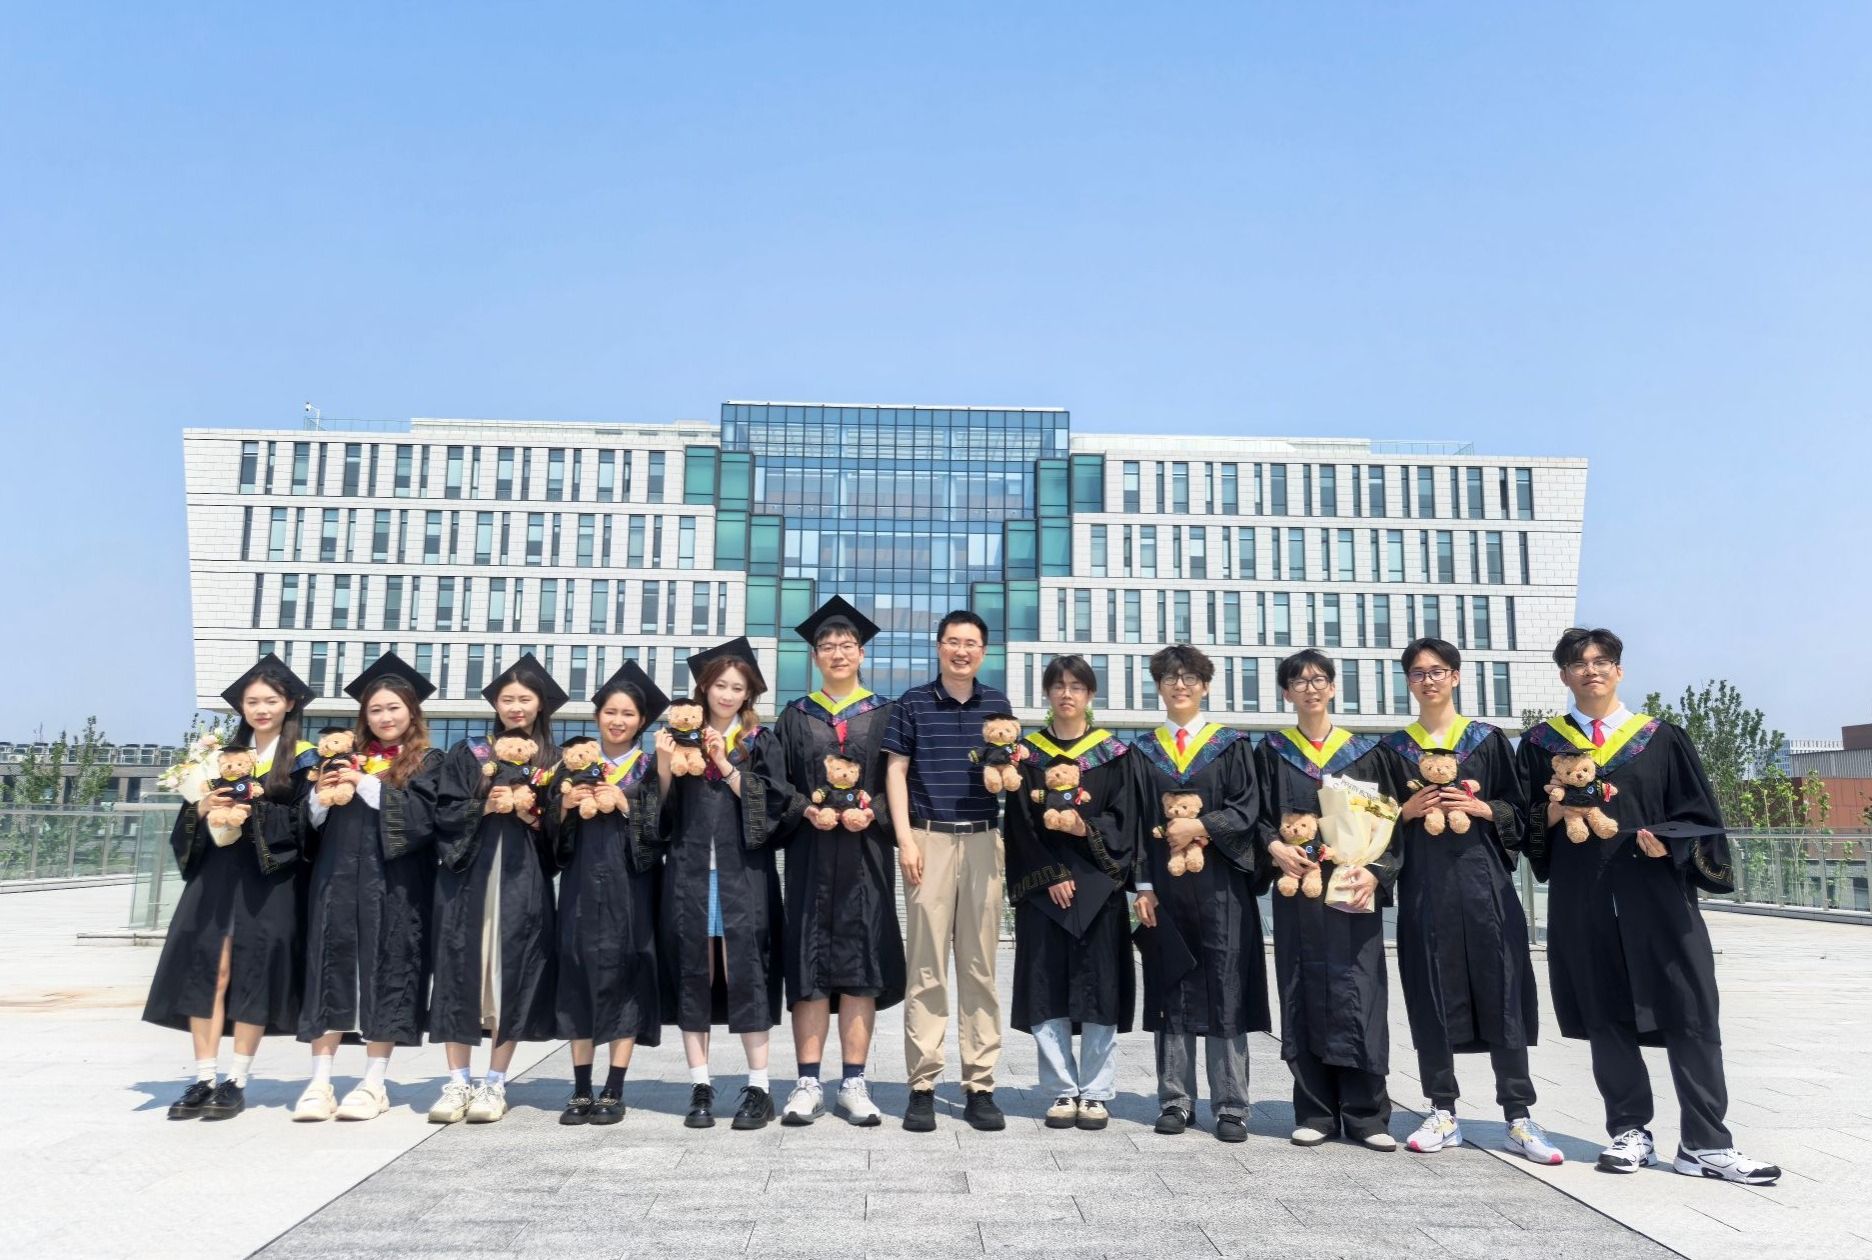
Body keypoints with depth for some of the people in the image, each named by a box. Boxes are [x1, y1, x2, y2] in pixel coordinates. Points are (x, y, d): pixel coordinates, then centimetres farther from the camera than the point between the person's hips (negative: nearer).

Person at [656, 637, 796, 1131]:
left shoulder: (760, 742, 7)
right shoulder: (681, 737, 12)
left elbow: (770, 804, -4)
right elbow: (664, 811, 9)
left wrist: (725, 765, -12)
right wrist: (663, 763, -7)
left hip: (743, 874, -2)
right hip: (689, 873, 2)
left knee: (744, 974, -5)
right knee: (693, 974, 2)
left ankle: (758, 1088, 2)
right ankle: (700, 1086, 10)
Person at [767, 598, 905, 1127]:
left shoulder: (885, 714, 7)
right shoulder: (795, 717, 10)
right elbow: (777, 784, 5)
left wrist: (871, 813, -15)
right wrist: (808, 810, -13)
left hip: (864, 852, -1)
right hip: (810, 853, 1)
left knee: (860, 961, 0)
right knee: (809, 963, 0)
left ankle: (853, 1083, 7)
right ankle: (808, 1084, 7)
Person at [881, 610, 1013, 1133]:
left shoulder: (997, 704, 12)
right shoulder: (912, 703, 5)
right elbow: (895, 773, 4)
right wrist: (905, 839, -6)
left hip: (983, 840, 2)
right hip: (928, 838, -2)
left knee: (980, 966, 4)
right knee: (926, 966, -2)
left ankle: (980, 1087, 10)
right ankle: (922, 1087, 5)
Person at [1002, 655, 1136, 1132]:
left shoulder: (1112, 753, 8)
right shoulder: (1028, 753, 8)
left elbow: (1124, 820, 3)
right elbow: (1021, 823, 2)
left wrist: (1086, 829, -17)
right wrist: (1051, 875, -10)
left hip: (1098, 887, 0)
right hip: (1042, 887, 1)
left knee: (1100, 987, -1)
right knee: (1047, 990, -1)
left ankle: (1095, 1092, 8)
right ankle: (1063, 1090, 9)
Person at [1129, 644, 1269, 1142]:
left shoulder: (1231, 745, 7)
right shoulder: (1143, 750, 11)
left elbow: (1247, 808, -1)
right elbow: (1136, 820, 6)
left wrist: (1200, 826, -15)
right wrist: (1142, 885, -1)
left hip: (1220, 883, -1)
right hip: (1164, 884, 2)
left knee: (1226, 993, -1)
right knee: (1170, 993, 4)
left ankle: (1230, 1107, 6)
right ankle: (1175, 1102, 12)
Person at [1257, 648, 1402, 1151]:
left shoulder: (1366, 751, 7)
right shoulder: (1273, 751, 9)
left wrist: (1374, 873, -12)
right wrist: (1274, 845, -13)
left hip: (1353, 892, -1)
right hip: (1296, 889, 1)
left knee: (1358, 997, -2)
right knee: (1305, 997, 2)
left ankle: (1366, 1115, 7)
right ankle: (1315, 1113, 11)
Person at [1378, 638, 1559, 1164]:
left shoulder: (1488, 740, 8)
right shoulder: (1394, 748, 10)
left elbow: (1517, 810, 6)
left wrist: (1479, 807, -11)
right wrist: (1408, 811, -8)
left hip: (1482, 878, -1)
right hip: (1423, 883, 1)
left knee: (1500, 994, -3)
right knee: (1431, 997, 2)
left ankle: (1518, 1117, 4)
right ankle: (1442, 1112, 11)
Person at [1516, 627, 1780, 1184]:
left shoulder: (1663, 739, 6)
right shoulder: (1541, 742, 8)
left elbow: (1699, 815, 4)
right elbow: (1526, 823, 10)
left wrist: (1669, 844, -14)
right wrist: (1552, 814, -11)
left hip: (1657, 897, -1)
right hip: (1582, 902, 1)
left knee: (1689, 1017, -2)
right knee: (1606, 1019, 6)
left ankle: (1705, 1145, 8)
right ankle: (1630, 1133, 18)